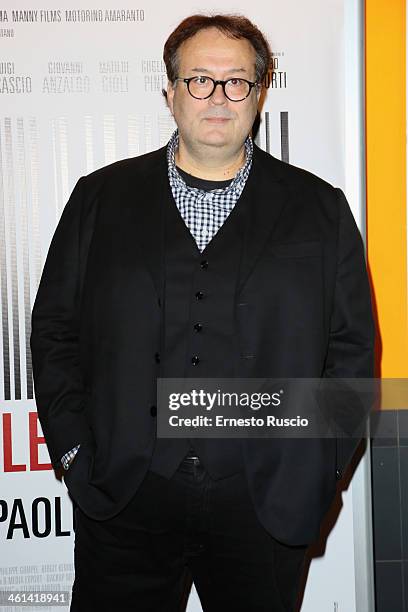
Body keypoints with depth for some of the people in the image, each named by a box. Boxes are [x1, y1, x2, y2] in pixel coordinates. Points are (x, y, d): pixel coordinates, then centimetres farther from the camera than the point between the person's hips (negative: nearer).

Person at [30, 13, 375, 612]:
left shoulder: (319, 209, 4)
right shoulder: (100, 198, 6)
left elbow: (351, 345, 4)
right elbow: (56, 329, 6)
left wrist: (316, 469, -3)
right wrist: (75, 452, -2)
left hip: (266, 508, 0)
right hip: (123, 501, 1)